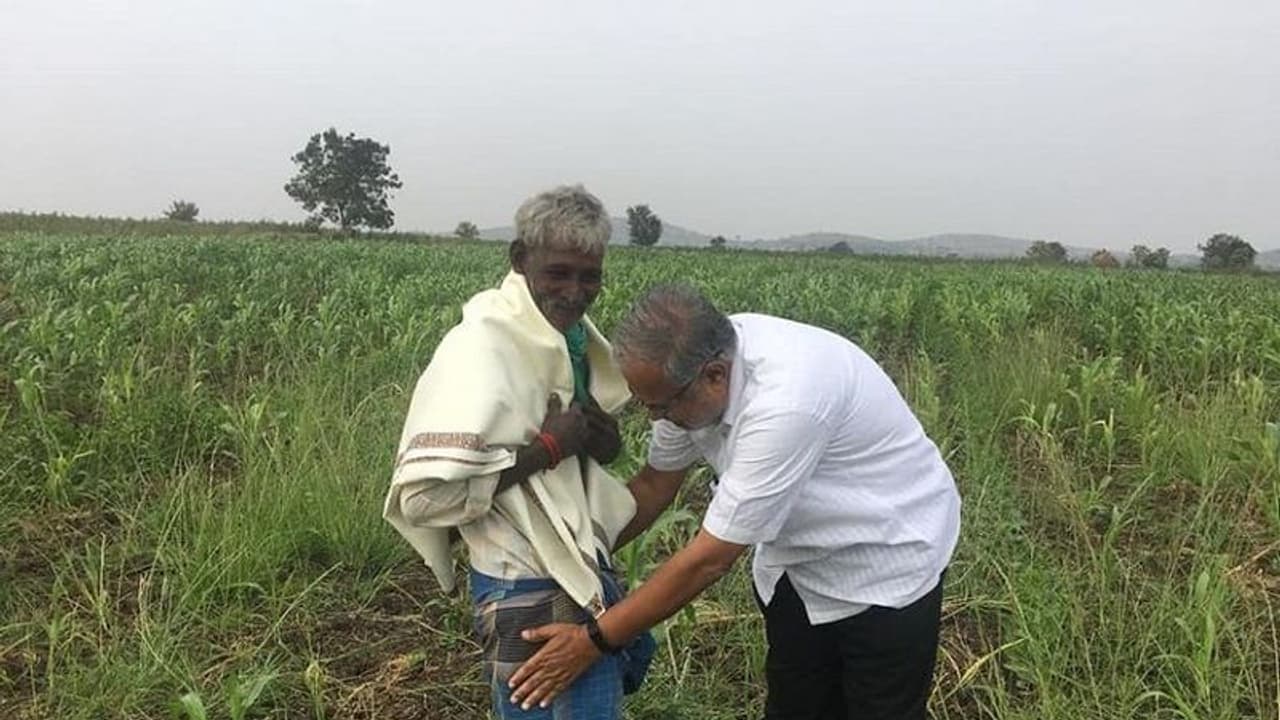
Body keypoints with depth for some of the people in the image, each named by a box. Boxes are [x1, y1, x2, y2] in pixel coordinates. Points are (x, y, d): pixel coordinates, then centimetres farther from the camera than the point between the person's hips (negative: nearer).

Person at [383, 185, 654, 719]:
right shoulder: (481, 348, -22)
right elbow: (426, 496, -28)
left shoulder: (573, 336, 4)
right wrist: (546, 448, -22)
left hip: (581, 573, 8)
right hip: (531, 593, -8)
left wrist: (604, 440, -5)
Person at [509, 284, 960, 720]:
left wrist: (594, 639, -24)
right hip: (800, 563, 6)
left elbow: (709, 558, -32)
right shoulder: (692, 364, -16)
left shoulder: (785, 400, -39)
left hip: (886, 565, -6)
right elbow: (655, 484, 0)